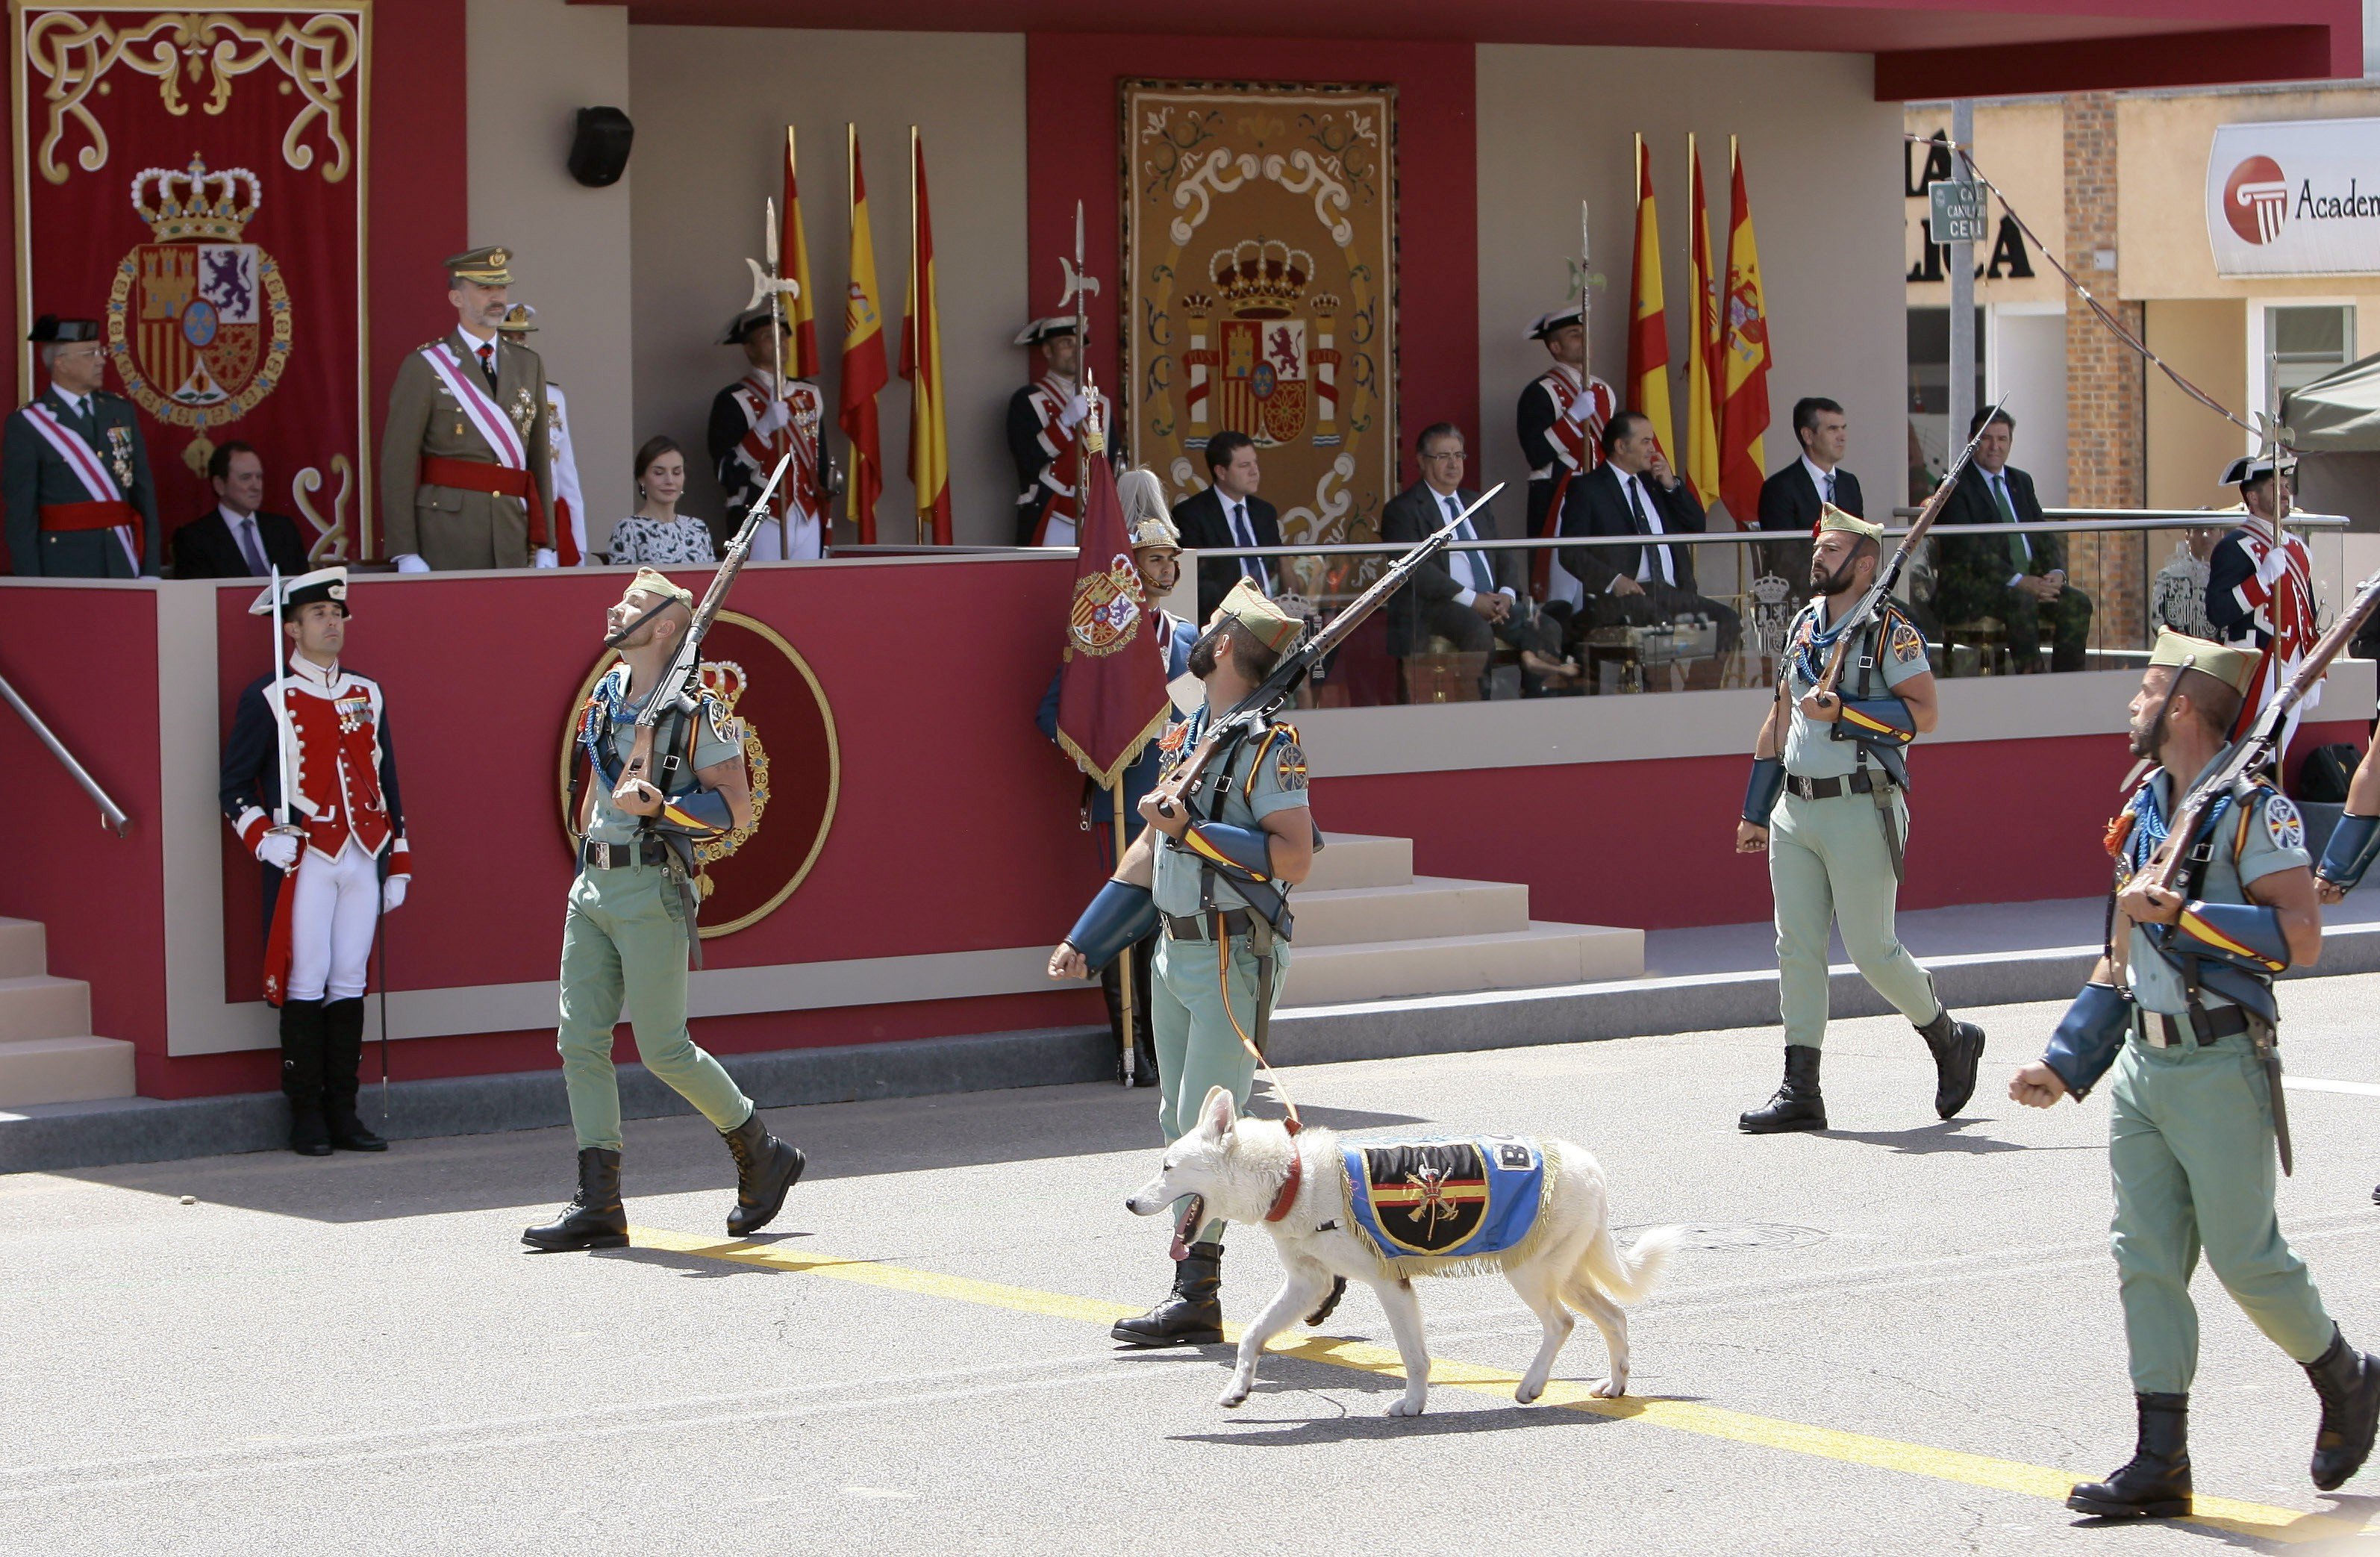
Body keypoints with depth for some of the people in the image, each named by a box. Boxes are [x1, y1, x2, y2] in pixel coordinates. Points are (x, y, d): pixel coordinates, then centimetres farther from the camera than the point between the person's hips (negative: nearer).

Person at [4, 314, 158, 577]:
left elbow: (144, 493, 10)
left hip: (122, 566, 4)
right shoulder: (26, 424, -4)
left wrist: (150, 572, 4)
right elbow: (20, 514, -6)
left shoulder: (121, 411, 11)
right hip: (63, 570, -4)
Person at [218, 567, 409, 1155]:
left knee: (350, 985, 5)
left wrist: (398, 864, 15)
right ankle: (307, 1115, 1)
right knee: (306, 985, -5)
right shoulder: (267, 698, 0)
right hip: (304, 861, -4)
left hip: (363, 859, 4)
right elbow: (235, 787, 1)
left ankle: (343, 1111, 10)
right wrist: (263, 837, -15)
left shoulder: (368, 695, 15)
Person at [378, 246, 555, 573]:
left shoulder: (528, 365, 15)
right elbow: (397, 463, -5)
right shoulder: (423, 367, -1)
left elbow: (541, 460, 15)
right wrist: (406, 555, -12)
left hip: (514, 542, 4)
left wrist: (545, 546, 9)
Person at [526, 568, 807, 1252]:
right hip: (593, 887, 7)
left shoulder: (696, 708, -8)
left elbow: (737, 808, -11)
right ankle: (599, 1204, 1)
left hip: (652, 889, -7)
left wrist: (657, 805, -22)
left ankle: (762, 1153, 15)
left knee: (662, 1048, -6)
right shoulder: (605, 696, 14)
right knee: (580, 1042, -1)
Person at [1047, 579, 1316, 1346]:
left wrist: (1191, 829, -25)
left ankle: (1195, 1295, -7)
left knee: (1207, 1132, -9)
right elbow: (1148, 851, 21)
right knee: (1181, 1130, 9)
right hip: (1176, 952, 9)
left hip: (1236, 958, -9)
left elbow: (1294, 858, -22)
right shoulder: (1186, 736, 13)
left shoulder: (1269, 744, -13)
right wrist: (1084, 940, 20)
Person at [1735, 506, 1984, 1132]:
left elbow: (1923, 713, -14)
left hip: (1861, 809, -7)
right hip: (1795, 810, 7)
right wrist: (1755, 811, 21)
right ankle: (1800, 1092, 4)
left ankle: (1949, 1039, 20)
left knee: (1872, 951, -4)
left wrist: (1843, 711, -23)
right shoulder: (1803, 627, 16)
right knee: (1796, 950, 2)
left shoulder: (1891, 631, -6)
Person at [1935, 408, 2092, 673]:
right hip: (1972, 584, -7)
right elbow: (1968, 547, -15)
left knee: (2077, 603, -17)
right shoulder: (1956, 486, -3)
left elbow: (2044, 536, 15)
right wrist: (2017, 581, -24)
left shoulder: (2021, 482, 20)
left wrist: (2055, 572, -7)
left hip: (2028, 580, 7)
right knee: (2022, 601, -35)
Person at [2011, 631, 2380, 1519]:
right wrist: (2065, 1066, 19)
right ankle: (2160, 1465, 4)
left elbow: (2300, 939, -21)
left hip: (2220, 1070, -8)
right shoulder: (2145, 811, 14)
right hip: (2144, 1064, 8)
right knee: (2146, 1260, 2)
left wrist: (2182, 915, -23)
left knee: (2243, 1258, -1)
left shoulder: (2256, 811, -12)